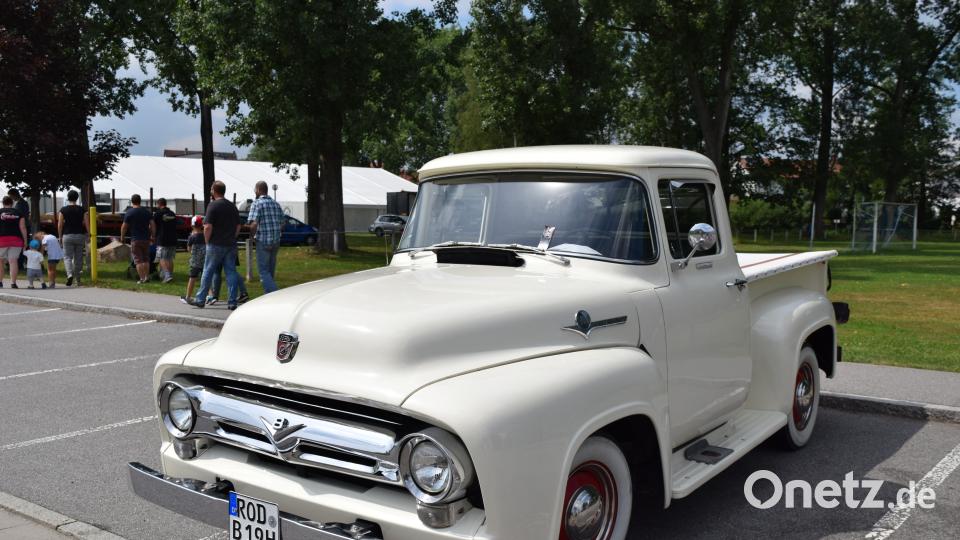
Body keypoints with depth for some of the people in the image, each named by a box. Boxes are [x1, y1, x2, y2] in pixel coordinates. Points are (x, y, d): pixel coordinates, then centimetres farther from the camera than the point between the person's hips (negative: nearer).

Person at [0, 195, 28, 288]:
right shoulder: (18, 213, 8)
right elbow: (22, 228, 2)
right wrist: (25, 241, 4)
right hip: (16, 239, 1)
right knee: (13, 261, -2)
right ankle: (13, 283, -8)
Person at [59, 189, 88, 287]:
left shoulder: (63, 210, -1)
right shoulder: (82, 210, 2)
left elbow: (60, 225, -1)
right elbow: (87, 224, 0)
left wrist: (60, 236, 10)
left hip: (68, 236, -2)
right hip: (80, 235, 2)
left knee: (67, 257, 0)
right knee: (78, 258, 9)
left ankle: (70, 274, -24)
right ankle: (77, 279, 15)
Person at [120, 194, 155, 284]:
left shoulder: (129, 212, -5)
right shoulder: (147, 211, 6)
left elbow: (124, 227, -3)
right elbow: (152, 225, 3)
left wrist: (122, 238, 8)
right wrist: (152, 237, 10)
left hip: (135, 239, -4)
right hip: (146, 239, 4)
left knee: (138, 260, -1)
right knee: (146, 259, 14)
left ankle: (142, 279, -7)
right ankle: (147, 277, 14)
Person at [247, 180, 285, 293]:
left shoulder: (257, 203, -9)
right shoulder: (276, 204, 12)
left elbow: (254, 224, -19)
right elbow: (282, 224, 14)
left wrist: (252, 235, -2)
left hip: (263, 241, -6)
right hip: (276, 242, 6)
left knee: (263, 271, -2)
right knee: (271, 271, 15)